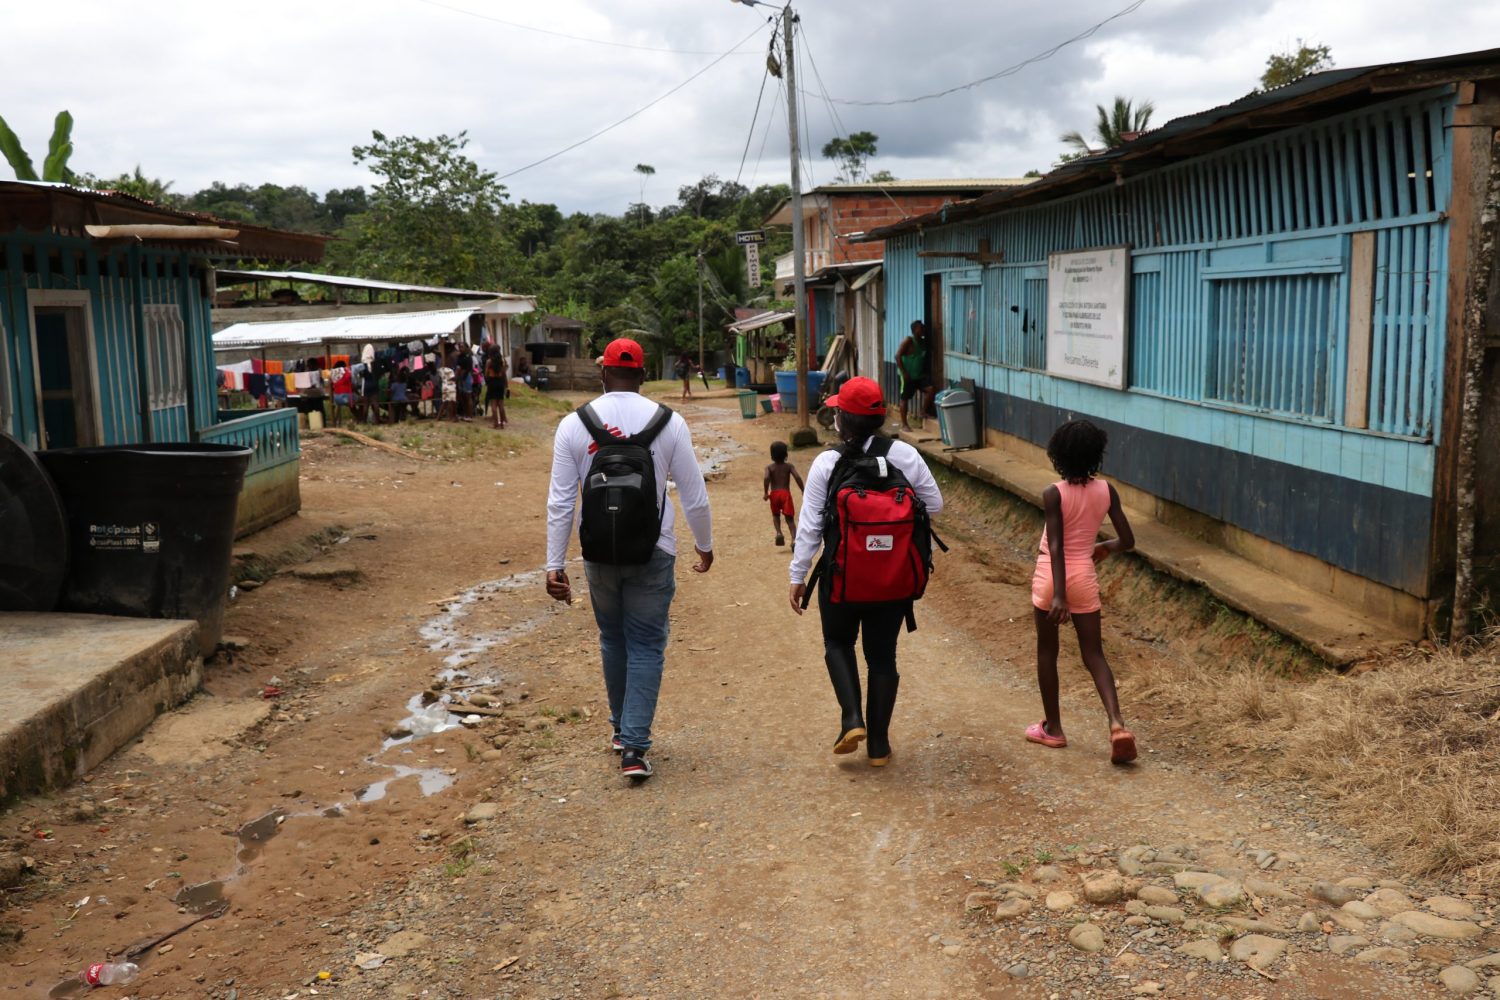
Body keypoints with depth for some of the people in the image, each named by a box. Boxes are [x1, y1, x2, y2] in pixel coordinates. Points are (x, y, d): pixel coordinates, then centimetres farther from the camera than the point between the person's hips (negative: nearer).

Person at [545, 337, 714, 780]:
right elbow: (694, 496, -2)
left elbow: (560, 502, -5)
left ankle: (622, 728, 34)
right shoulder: (668, 422, -6)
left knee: (612, 639, 21)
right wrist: (705, 545, 14)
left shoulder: (574, 424, -4)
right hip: (653, 552, -2)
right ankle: (633, 747, 0)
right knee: (646, 646, 6)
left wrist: (554, 564, 0)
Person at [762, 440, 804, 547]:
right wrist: (803, 491, -4)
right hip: (786, 494, 0)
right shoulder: (789, 466, 2)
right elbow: (797, 477, -11)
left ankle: (778, 532, -2)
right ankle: (794, 539, -17)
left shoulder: (769, 467, 0)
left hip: (774, 494, 0)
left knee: (776, 515, 23)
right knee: (790, 518, 1)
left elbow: (767, 478, -18)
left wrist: (766, 493, -11)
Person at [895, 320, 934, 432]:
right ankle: (904, 424, 9)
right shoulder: (908, 341, -14)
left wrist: (927, 372, 9)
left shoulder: (924, 342, 7)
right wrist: (903, 372, -21)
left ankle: (922, 413, 5)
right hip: (908, 375, -6)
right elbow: (898, 356, -18)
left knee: (930, 389, -13)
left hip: (920, 375, 6)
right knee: (905, 398, 0)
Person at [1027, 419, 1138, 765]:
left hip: (1051, 576, -3)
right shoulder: (1106, 491, -3)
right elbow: (1127, 541, 1)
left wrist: (1057, 594, -22)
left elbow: (1056, 547, -20)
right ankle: (1117, 723, -11)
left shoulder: (1053, 494, -15)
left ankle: (1052, 728, 22)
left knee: (1047, 652, 13)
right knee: (1094, 654, 8)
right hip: (1084, 577, 3)